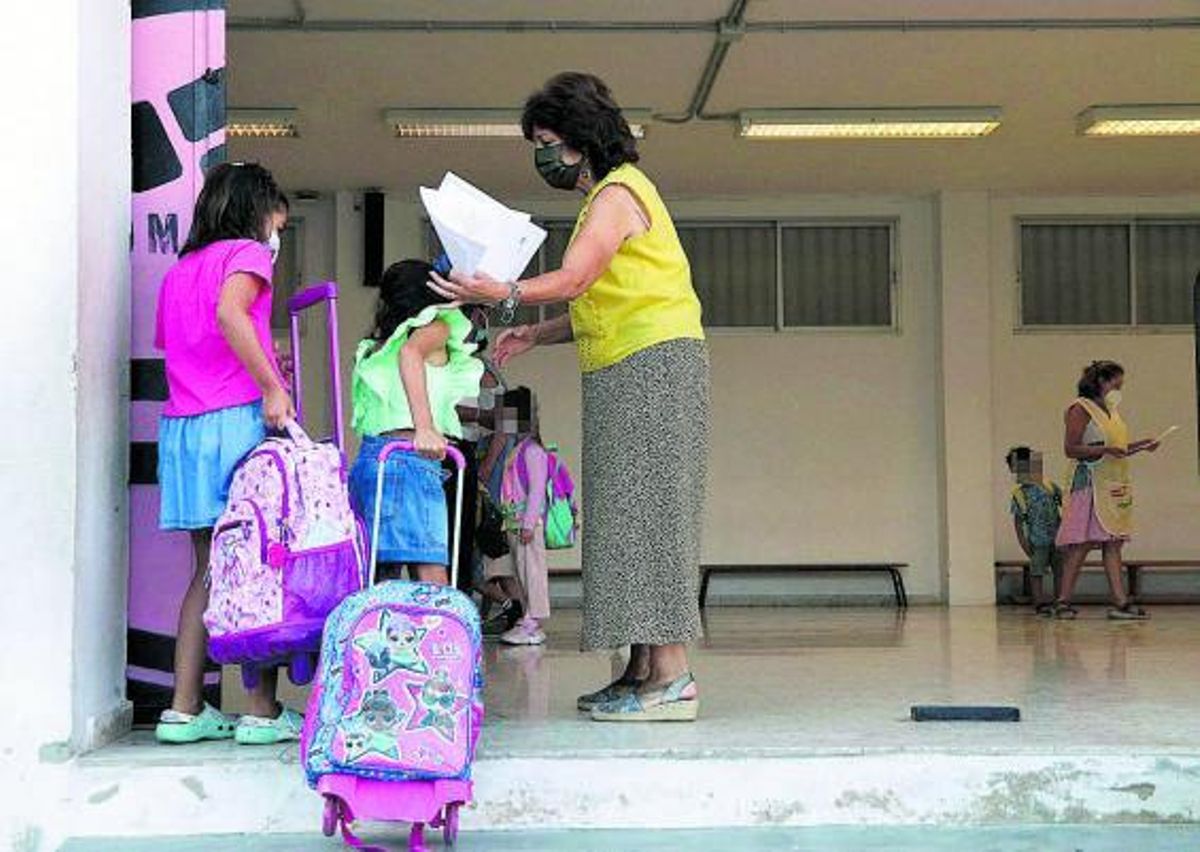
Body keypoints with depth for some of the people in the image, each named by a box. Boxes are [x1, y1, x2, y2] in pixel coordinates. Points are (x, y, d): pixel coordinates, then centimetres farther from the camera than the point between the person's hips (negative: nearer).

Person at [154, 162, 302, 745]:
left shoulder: (178, 270, 22)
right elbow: (230, 312, -19)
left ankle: (185, 709, 8)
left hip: (183, 424, 7)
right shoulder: (247, 252, 1)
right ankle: (263, 712, -3)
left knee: (210, 570, 10)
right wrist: (272, 385, -22)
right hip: (241, 418, -7)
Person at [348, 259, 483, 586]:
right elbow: (410, 352, -15)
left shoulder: (378, 345, 25)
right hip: (410, 458, -7)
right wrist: (424, 427, -24)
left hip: (370, 454, 7)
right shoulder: (436, 327, 5)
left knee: (380, 578, 7)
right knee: (433, 581, -13)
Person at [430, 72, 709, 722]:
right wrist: (534, 335, 13)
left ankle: (671, 677, -12)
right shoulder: (608, 195, 22)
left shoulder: (617, 193, -8)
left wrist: (503, 295, -28)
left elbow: (571, 281, -21)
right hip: (626, 374, 10)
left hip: (653, 365, -10)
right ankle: (644, 672, 9)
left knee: (645, 510, -12)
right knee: (629, 514, 7)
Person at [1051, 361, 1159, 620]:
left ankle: (1120, 602, -1)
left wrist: (1140, 446, 10)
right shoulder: (1080, 409, -5)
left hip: (1115, 485, 8)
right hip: (1090, 483, -8)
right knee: (1082, 543, -8)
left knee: (1113, 543, 3)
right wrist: (1105, 449, -22)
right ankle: (1063, 602, -3)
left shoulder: (1113, 409, 20)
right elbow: (1071, 449, -13)